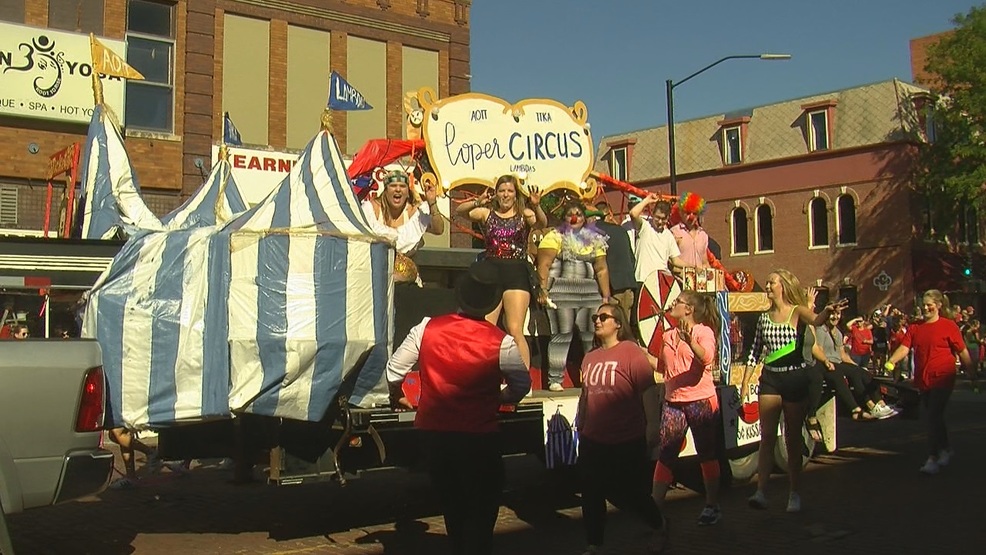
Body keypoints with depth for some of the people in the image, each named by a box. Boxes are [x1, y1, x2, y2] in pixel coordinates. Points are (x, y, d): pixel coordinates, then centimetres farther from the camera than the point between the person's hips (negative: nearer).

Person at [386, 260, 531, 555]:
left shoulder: (428, 328, -8)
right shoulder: (501, 343, -15)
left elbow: (394, 368, -2)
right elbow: (522, 385, -5)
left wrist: (397, 397, 18)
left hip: (433, 433, 4)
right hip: (479, 437, -4)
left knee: (452, 503, 23)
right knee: (482, 508, 14)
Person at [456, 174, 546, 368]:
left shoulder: (525, 214, 5)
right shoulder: (486, 213, 10)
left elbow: (542, 223, -14)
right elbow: (459, 211, -3)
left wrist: (536, 206, -35)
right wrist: (477, 202, -22)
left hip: (517, 274, -2)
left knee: (515, 331, -8)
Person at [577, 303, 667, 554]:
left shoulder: (632, 352, -11)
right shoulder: (590, 358, 8)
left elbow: (649, 392, -12)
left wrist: (652, 426, -11)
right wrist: (580, 423, 19)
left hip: (627, 442, -5)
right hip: (592, 440, 6)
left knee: (630, 493, 8)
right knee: (592, 495, 7)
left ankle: (660, 526, 36)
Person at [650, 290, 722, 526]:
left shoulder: (704, 331, -4)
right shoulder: (668, 336, 14)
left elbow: (706, 359, -24)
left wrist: (690, 341, -39)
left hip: (701, 400, -5)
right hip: (673, 402, 5)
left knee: (707, 454, 6)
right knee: (665, 455, 1)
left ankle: (712, 506, 16)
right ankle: (656, 504, 2)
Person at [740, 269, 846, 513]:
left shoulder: (798, 311, -4)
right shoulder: (764, 317, 9)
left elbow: (816, 320, -27)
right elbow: (755, 352, 14)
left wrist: (827, 311, -49)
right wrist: (745, 381, 11)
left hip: (795, 376, -3)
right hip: (770, 377, 3)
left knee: (793, 437, 4)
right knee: (767, 436, -3)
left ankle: (794, 494, 13)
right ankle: (761, 492, -6)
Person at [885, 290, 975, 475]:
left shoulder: (948, 326, -5)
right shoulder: (915, 328, 7)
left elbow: (963, 352, -2)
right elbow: (904, 348, -4)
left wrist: (972, 375, -1)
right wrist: (890, 362, -21)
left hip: (942, 379, -5)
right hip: (923, 380, 5)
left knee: (934, 417, -11)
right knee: (934, 418, 16)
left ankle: (933, 459, -7)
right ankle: (946, 450, 35)